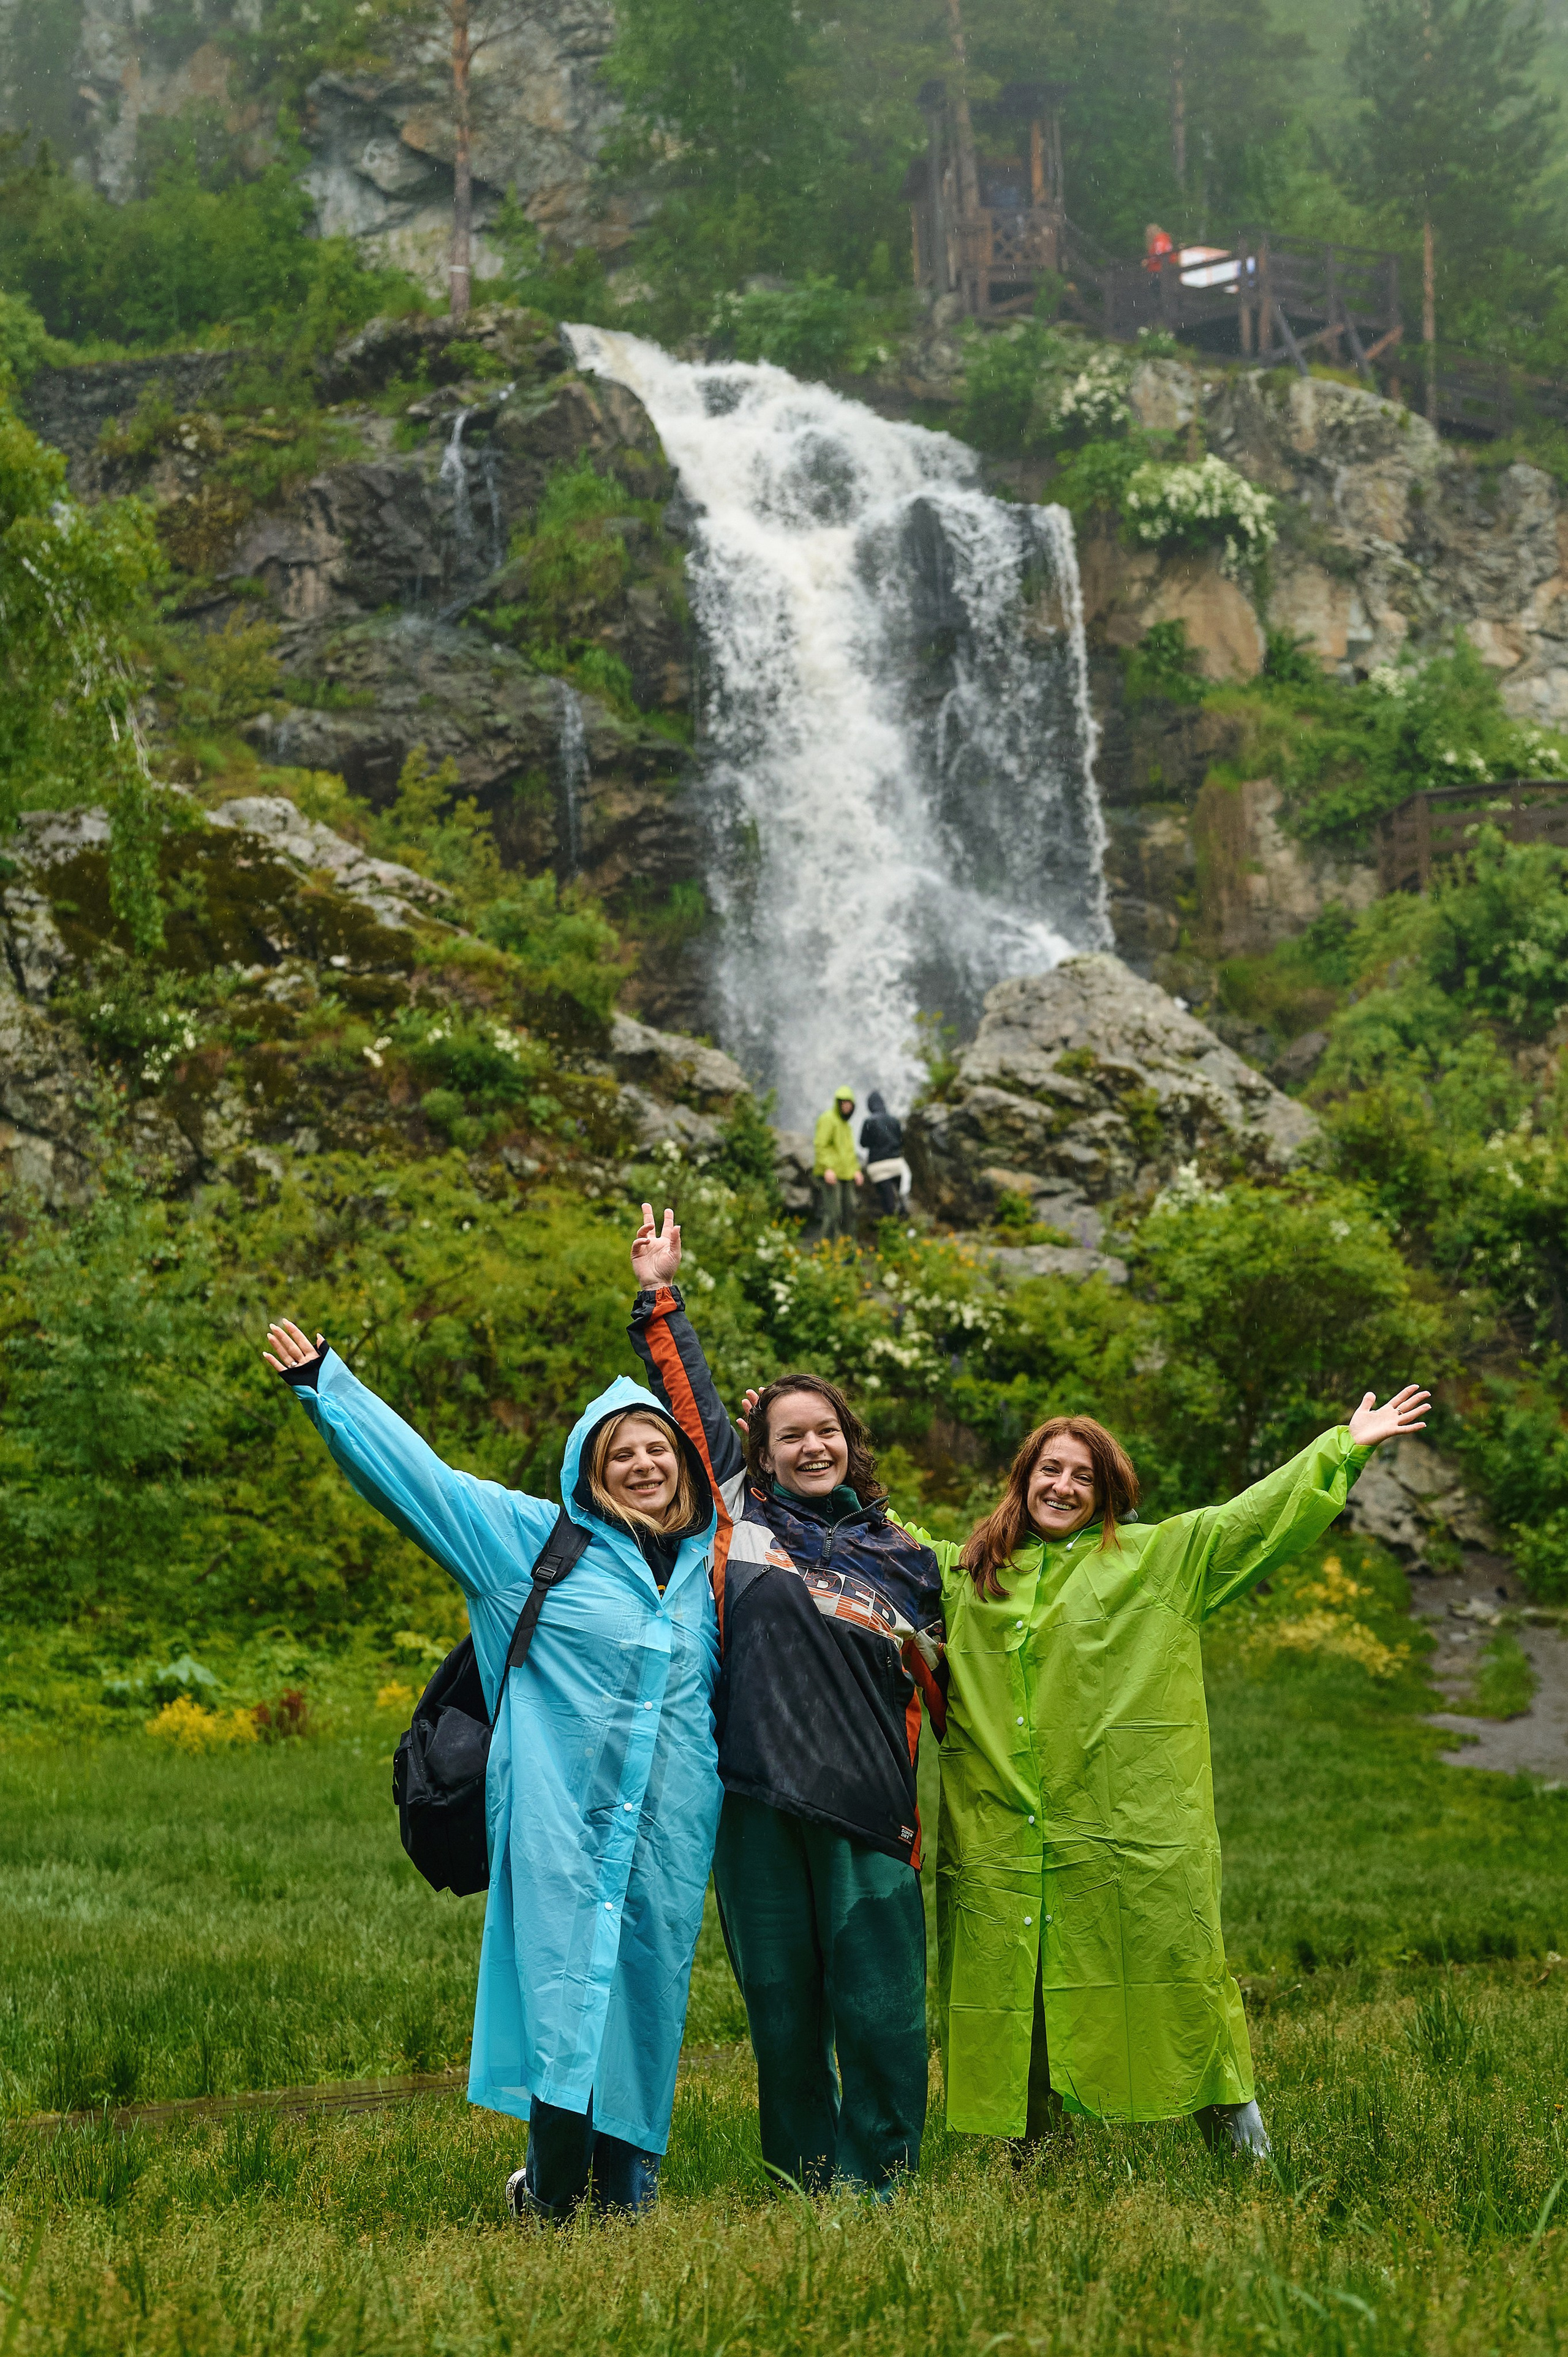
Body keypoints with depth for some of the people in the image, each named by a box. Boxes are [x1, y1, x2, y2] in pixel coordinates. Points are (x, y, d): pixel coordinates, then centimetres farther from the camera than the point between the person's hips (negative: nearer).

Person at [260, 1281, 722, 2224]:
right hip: (564, 1815, -3)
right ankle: (549, 2192, 1)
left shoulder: (713, 1555, 14)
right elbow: (417, 1472, 6)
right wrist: (326, 1383, 5)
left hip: (672, 1823, 3)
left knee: (651, 1989, 4)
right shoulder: (538, 1540, 5)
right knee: (566, 1987, -10)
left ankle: (629, 2193, 14)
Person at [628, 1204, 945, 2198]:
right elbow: (689, 1398, 19)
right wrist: (661, 1300, 21)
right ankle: (802, 2190, 15)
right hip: (756, 1802, 0)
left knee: (882, 2015, -5)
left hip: (868, 1813, 0)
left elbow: (935, 1699, 19)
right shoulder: (740, 1515, 13)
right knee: (782, 2010, 4)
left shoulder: (903, 1560, 14)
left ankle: (876, 2189, 6)